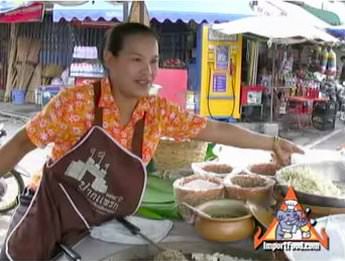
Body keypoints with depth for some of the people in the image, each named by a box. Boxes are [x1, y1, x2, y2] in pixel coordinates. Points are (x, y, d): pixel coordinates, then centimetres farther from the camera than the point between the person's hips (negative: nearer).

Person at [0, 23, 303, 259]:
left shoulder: (158, 111, -7)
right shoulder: (78, 100, -18)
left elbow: (215, 129, 1)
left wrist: (271, 142, 4)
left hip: (99, 233, 3)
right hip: (47, 221, -2)